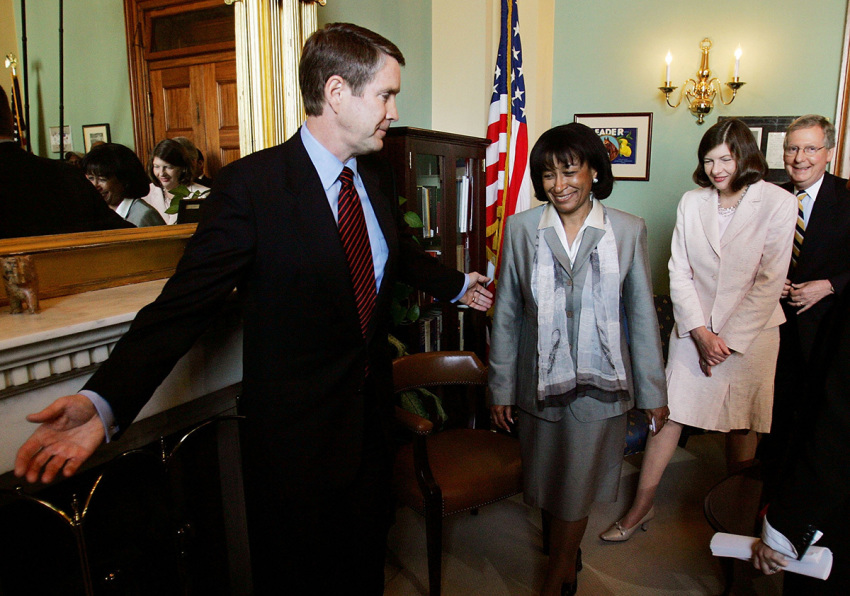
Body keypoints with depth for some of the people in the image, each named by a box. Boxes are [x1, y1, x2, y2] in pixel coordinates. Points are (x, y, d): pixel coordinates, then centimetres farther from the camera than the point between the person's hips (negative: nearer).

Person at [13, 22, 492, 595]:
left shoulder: (377, 174, 2)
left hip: (372, 413, 6)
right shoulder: (251, 184, -18)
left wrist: (457, 284, 31)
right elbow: (186, 302, -19)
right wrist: (103, 400, -29)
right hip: (294, 433, -5)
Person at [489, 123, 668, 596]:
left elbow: (642, 314, 2)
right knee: (547, 484, 16)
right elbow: (506, 313, 1)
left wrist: (654, 391, 5)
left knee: (576, 487, 9)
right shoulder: (521, 228, -3)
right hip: (539, 380, 1)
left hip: (599, 383, -1)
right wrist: (501, 387, 2)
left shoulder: (629, 230, -3)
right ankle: (567, 556, 45)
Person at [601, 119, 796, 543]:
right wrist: (699, 331, -8)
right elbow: (679, 273, 0)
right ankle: (641, 506, 15)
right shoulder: (691, 202, 1)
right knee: (669, 414, 2)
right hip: (694, 330, 2)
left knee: (741, 425, 9)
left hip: (749, 333, -1)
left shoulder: (778, 203, -6)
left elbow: (770, 281, -8)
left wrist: (728, 339, -10)